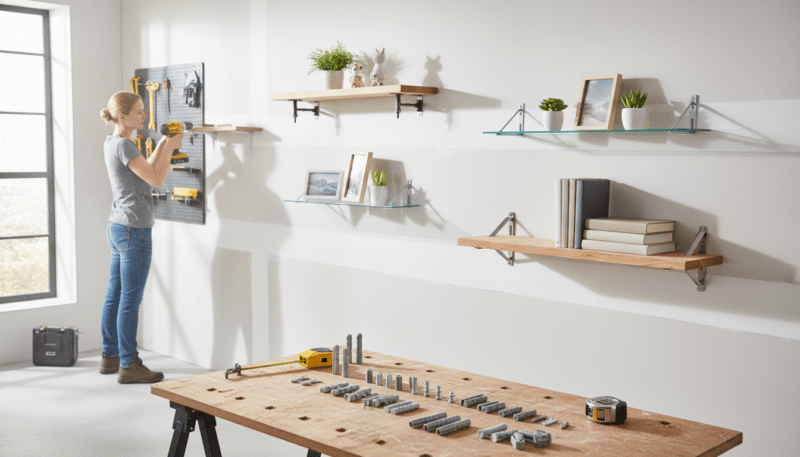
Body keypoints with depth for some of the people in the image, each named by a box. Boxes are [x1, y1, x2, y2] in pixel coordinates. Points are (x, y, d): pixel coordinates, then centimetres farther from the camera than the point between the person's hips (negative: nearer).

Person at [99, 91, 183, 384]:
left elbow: (145, 171, 22)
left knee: (115, 295, 15)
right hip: (134, 230, -10)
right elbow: (156, 179, -18)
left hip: (116, 227, 10)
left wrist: (163, 146, 13)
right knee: (130, 299, -4)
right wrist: (170, 147, -6)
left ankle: (110, 357, 24)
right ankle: (128, 365, 2)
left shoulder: (111, 143, 14)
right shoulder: (123, 145, -15)